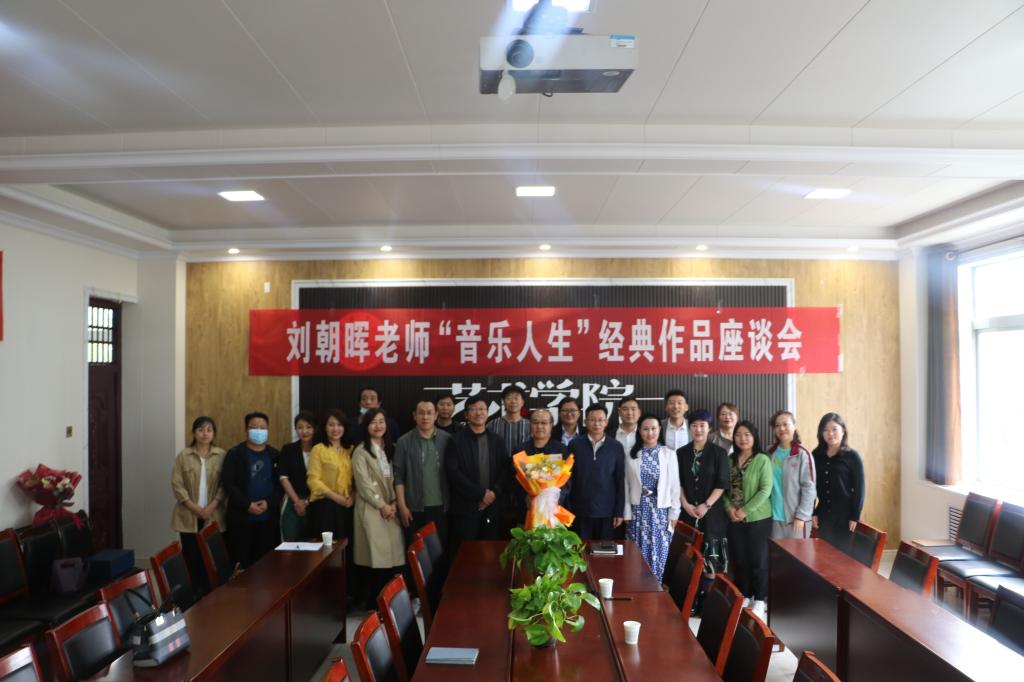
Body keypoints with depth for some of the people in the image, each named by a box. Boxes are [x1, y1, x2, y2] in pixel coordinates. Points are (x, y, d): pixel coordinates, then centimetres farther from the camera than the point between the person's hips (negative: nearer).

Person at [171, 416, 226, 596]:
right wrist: (193, 506, -12)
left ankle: (208, 594, 10)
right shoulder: (183, 455, 2)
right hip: (189, 515, 0)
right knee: (191, 556, 3)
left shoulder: (221, 455, 2)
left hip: (213, 516, 0)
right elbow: (176, 483, -3)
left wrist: (211, 506, -12)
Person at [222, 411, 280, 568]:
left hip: (268, 519, 2)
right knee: (240, 562, 1)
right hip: (241, 518, -2)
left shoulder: (274, 455, 9)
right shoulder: (234, 454, 1)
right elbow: (227, 483, -7)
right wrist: (247, 505, -14)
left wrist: (269, 503, -11)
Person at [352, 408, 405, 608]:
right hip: (371, 508, -5)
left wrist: (394, 502, -4)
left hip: (391, 507, 5)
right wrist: (382, 505, -9)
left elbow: (395, 478, 10)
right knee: (377, 556, -7)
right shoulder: (361, 451, -3)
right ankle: (374, 605, 4)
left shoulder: (390, 448, 13)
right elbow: (364, 483, -8)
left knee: (394, 554, 0)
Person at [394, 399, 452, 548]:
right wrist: (402, 506, -7)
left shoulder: (447, 439, 0)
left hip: (442, 507, 1)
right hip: (415, 508, -1)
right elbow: (399, 476, -3)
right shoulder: (404, 442, -3)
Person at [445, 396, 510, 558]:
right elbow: (453, 472, -12)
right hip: (465, 507, -3)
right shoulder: (456, 440, -4)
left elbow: (506, 469, 7)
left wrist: (494, 493, -10)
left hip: (491, 506, 3)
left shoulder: (497, 441, 10)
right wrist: (481, 493, -14)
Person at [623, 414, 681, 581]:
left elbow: (674, 485, 0)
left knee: (658, 552, 4)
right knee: (638, 552, 4)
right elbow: (627, 486, 3)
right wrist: (627, 513, 0)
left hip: (661, 510, 0)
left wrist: (674, 513, -2)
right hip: (638, 510, 1)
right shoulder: (632, 455, 1)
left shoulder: (669, 454, -1)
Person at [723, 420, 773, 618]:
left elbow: (765, 489, -14)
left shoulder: (763, 460, -9)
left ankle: (759, 600, 18)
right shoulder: (729, 460, 5)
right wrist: (729, 508, -10)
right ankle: (745, 597, 25)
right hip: (734, 519, 4)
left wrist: (746, 510, -16)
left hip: (758, 518, -4)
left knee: (758, 560, 5)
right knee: (739, 560, 11)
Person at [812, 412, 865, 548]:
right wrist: (813, 512, 2)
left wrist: (855, 516, -10)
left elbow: (859, 488, -6)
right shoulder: (816, 455, 5)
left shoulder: (852, 456, -5)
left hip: (846, 515, -3)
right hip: (824, 515, 3)